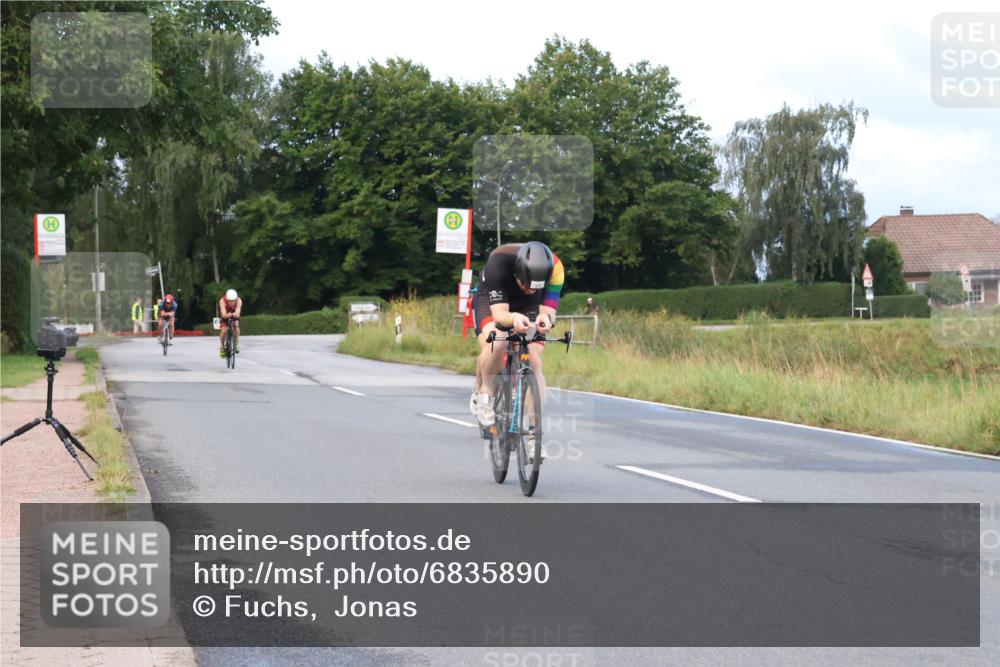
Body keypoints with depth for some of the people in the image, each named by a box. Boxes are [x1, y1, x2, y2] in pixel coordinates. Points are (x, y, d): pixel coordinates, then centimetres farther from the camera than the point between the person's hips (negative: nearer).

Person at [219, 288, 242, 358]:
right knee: (224, 330, -19)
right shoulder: (222, 301, -37)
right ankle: (222, 346, 5)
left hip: (234, 315, 1)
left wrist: (235, 314, -72)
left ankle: (236, 344, 1)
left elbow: (237, 313, -48)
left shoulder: (239, 301, -35)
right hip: (225, 316, -1)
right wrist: (227, 315, -69)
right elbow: (223, 314, -47)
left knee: (236, 328, -23)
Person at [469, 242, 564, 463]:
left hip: (529, 307, 2)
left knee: (534, 362, -16)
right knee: (494, 345, -33)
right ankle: (483, 392, -5)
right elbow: (499, 313, -39)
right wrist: (514, 318, -61)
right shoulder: (498, 262, -38)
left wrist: (545, 318, -54)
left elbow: (549, 309, -30)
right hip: (492, 302, -2)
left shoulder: (555, 269, -32)